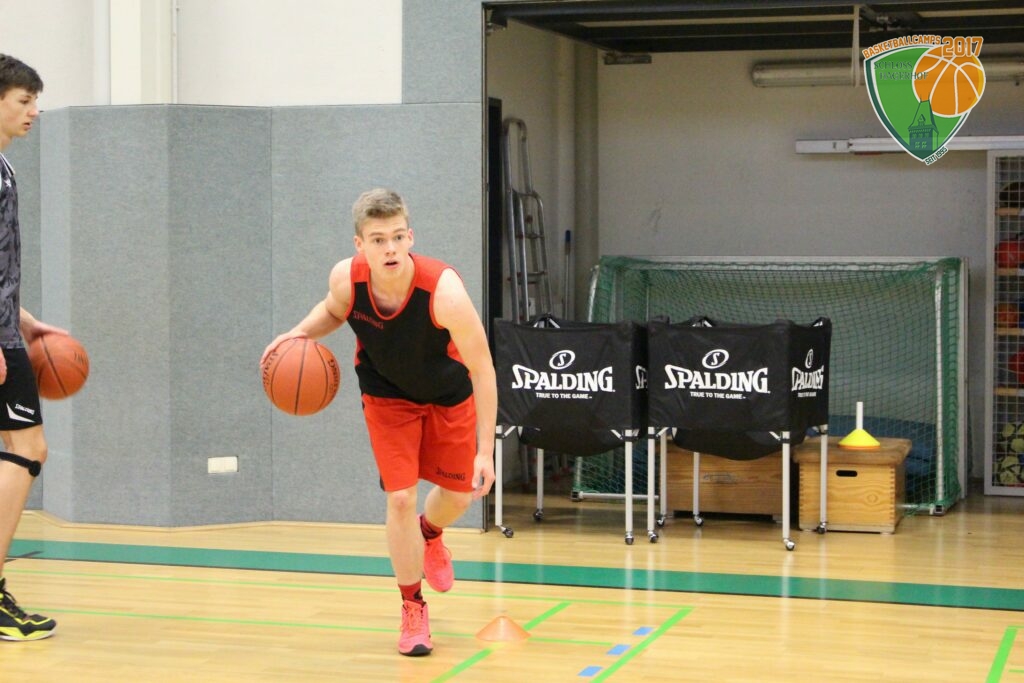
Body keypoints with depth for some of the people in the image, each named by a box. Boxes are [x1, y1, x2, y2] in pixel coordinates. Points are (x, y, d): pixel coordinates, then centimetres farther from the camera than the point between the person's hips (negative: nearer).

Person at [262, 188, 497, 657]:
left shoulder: (443, 290, -38)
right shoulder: (346, 279, -28)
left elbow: (482, 370, -31)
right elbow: (333, 310, 0)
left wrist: (486, 450, -32)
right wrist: (301, 332, -22)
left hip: (448, 394, -1)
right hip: (387, 394, 1)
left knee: (458, 494, 11)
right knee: (400, 498, -9)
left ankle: (429, 536, 50)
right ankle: (412, 609, 12)